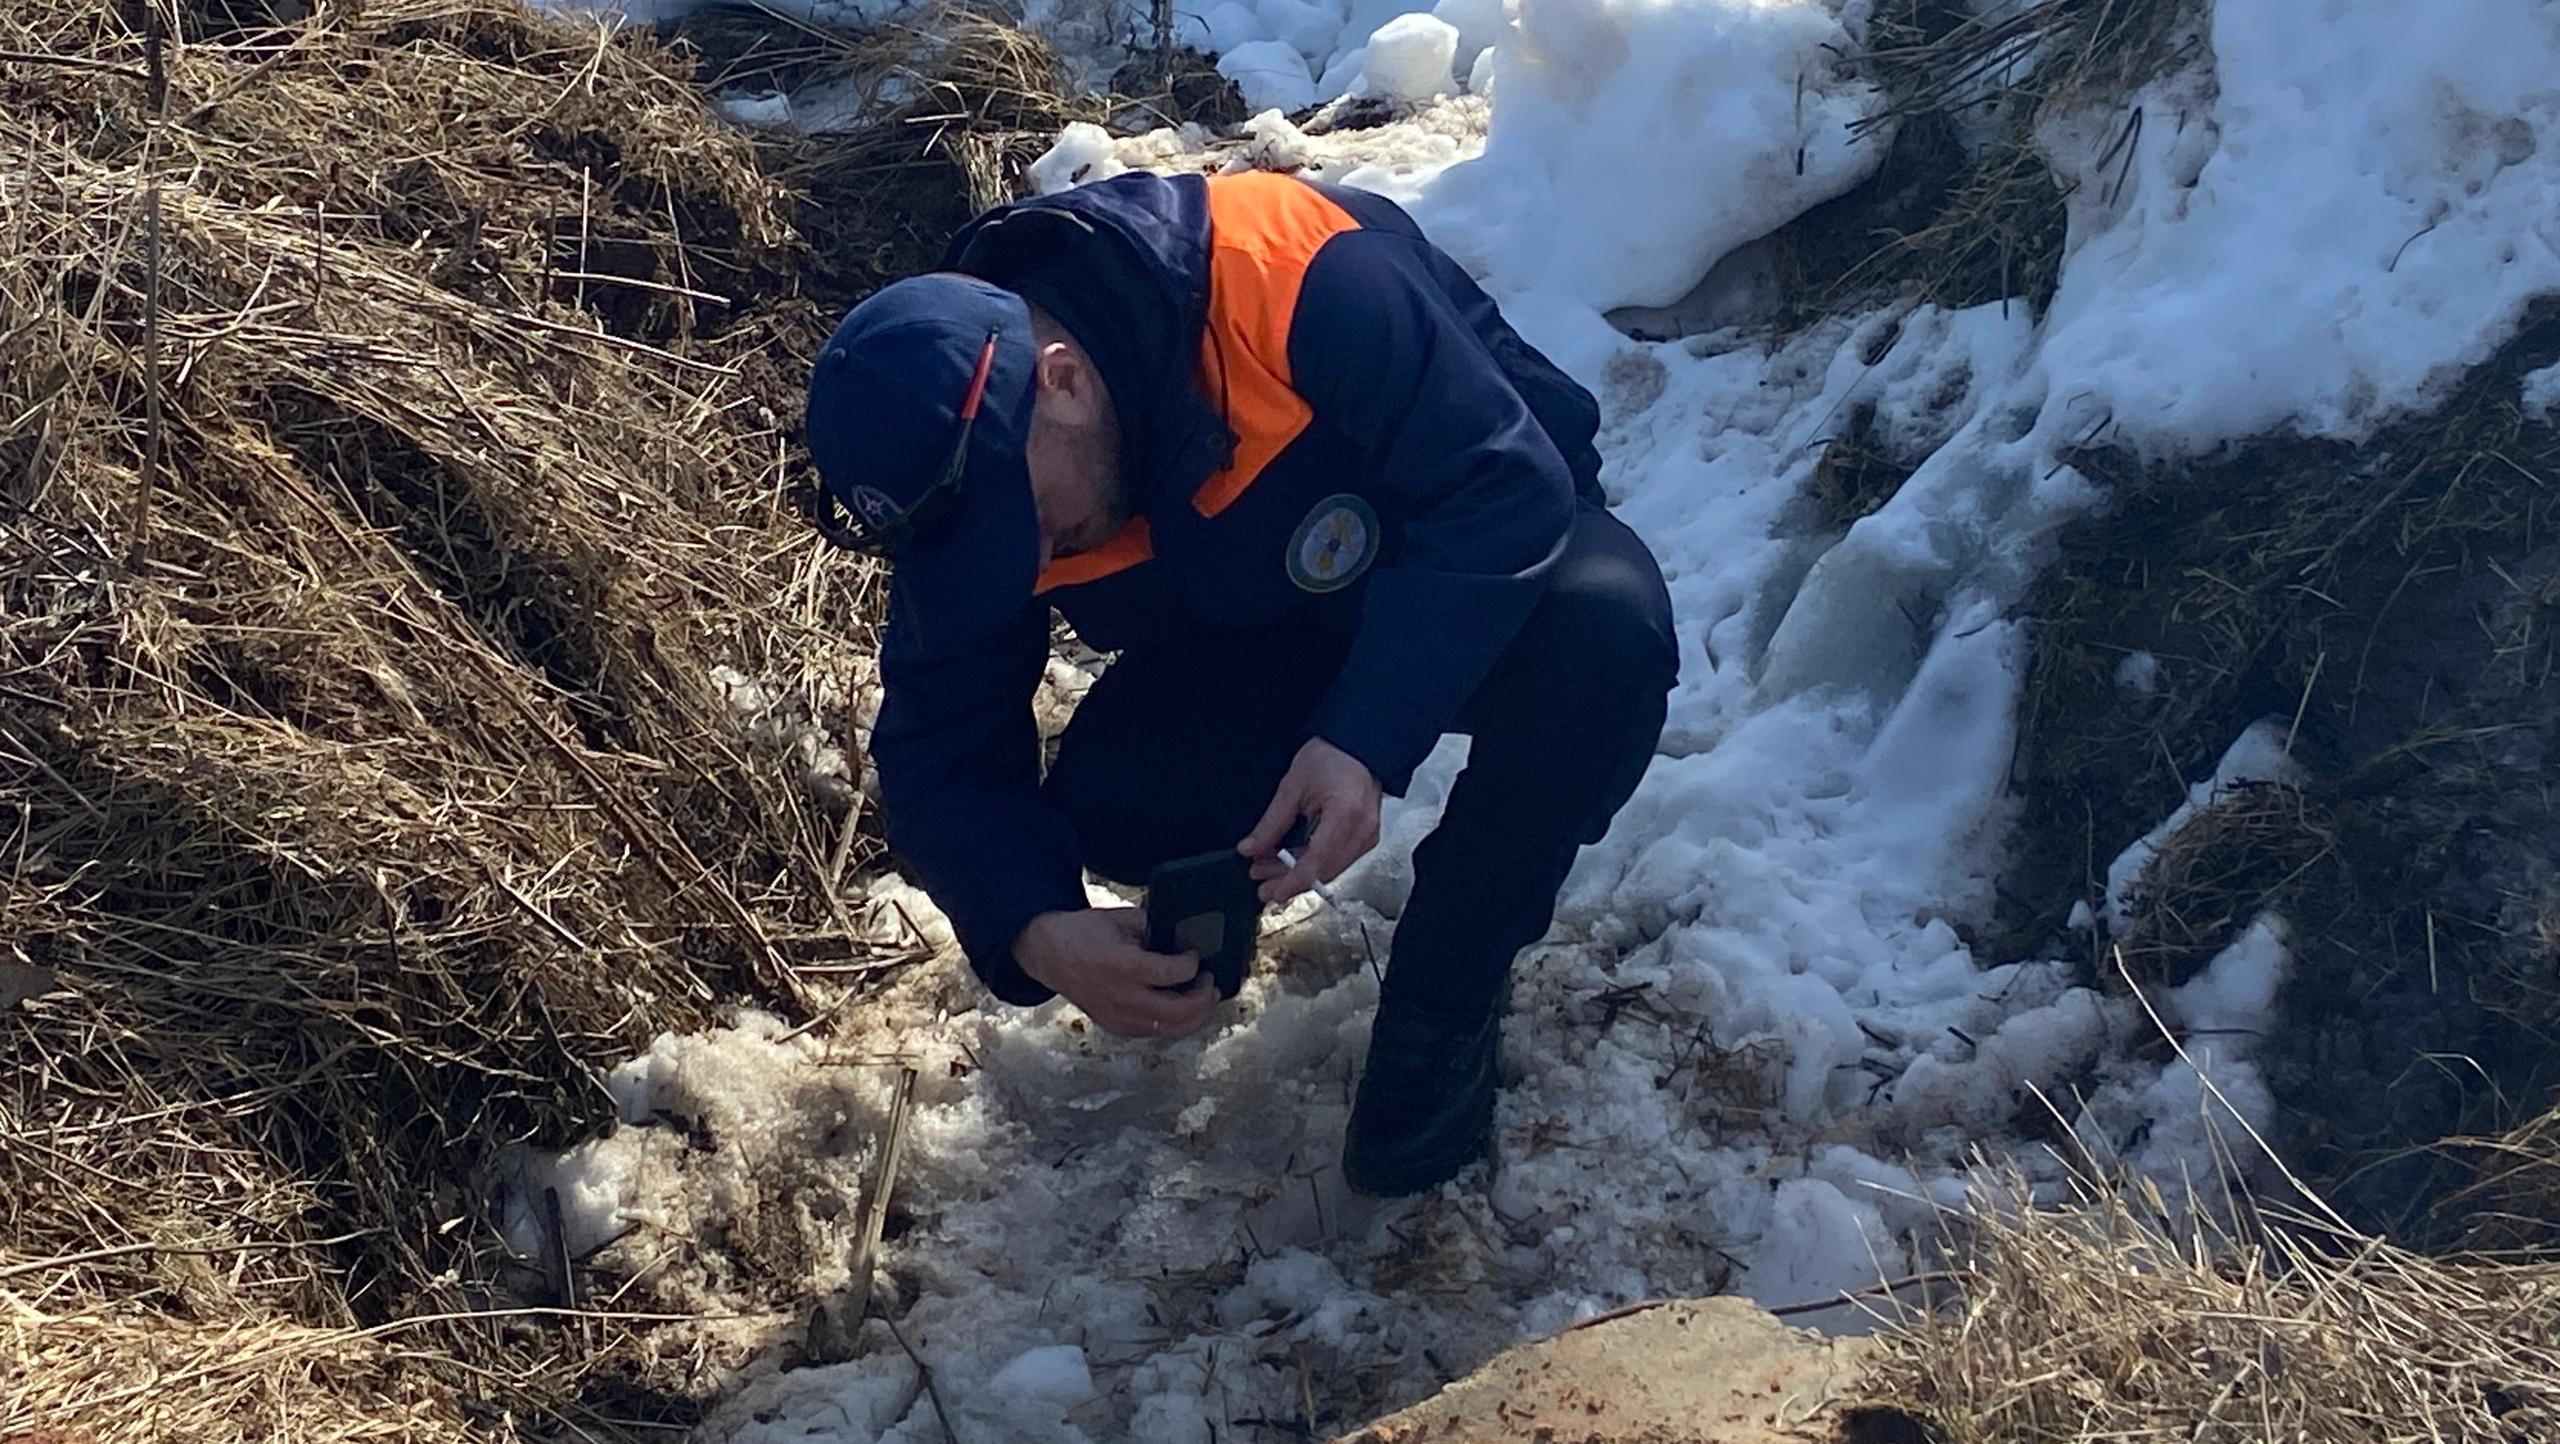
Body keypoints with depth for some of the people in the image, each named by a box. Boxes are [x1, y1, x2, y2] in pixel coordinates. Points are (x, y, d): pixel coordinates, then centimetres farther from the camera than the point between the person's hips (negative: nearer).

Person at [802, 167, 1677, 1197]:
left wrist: (1370, 739, -43)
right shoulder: (956, 469, -19)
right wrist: (1033, 933, -35)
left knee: (1606, 628, -36)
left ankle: (1443, 993, -13)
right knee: (1110, 802, -25)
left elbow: (1507, 482, -33)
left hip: (1491, 559, -2)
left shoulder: (1297, 274, -36)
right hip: (1259, 639, 3)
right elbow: (940, 750, -16)